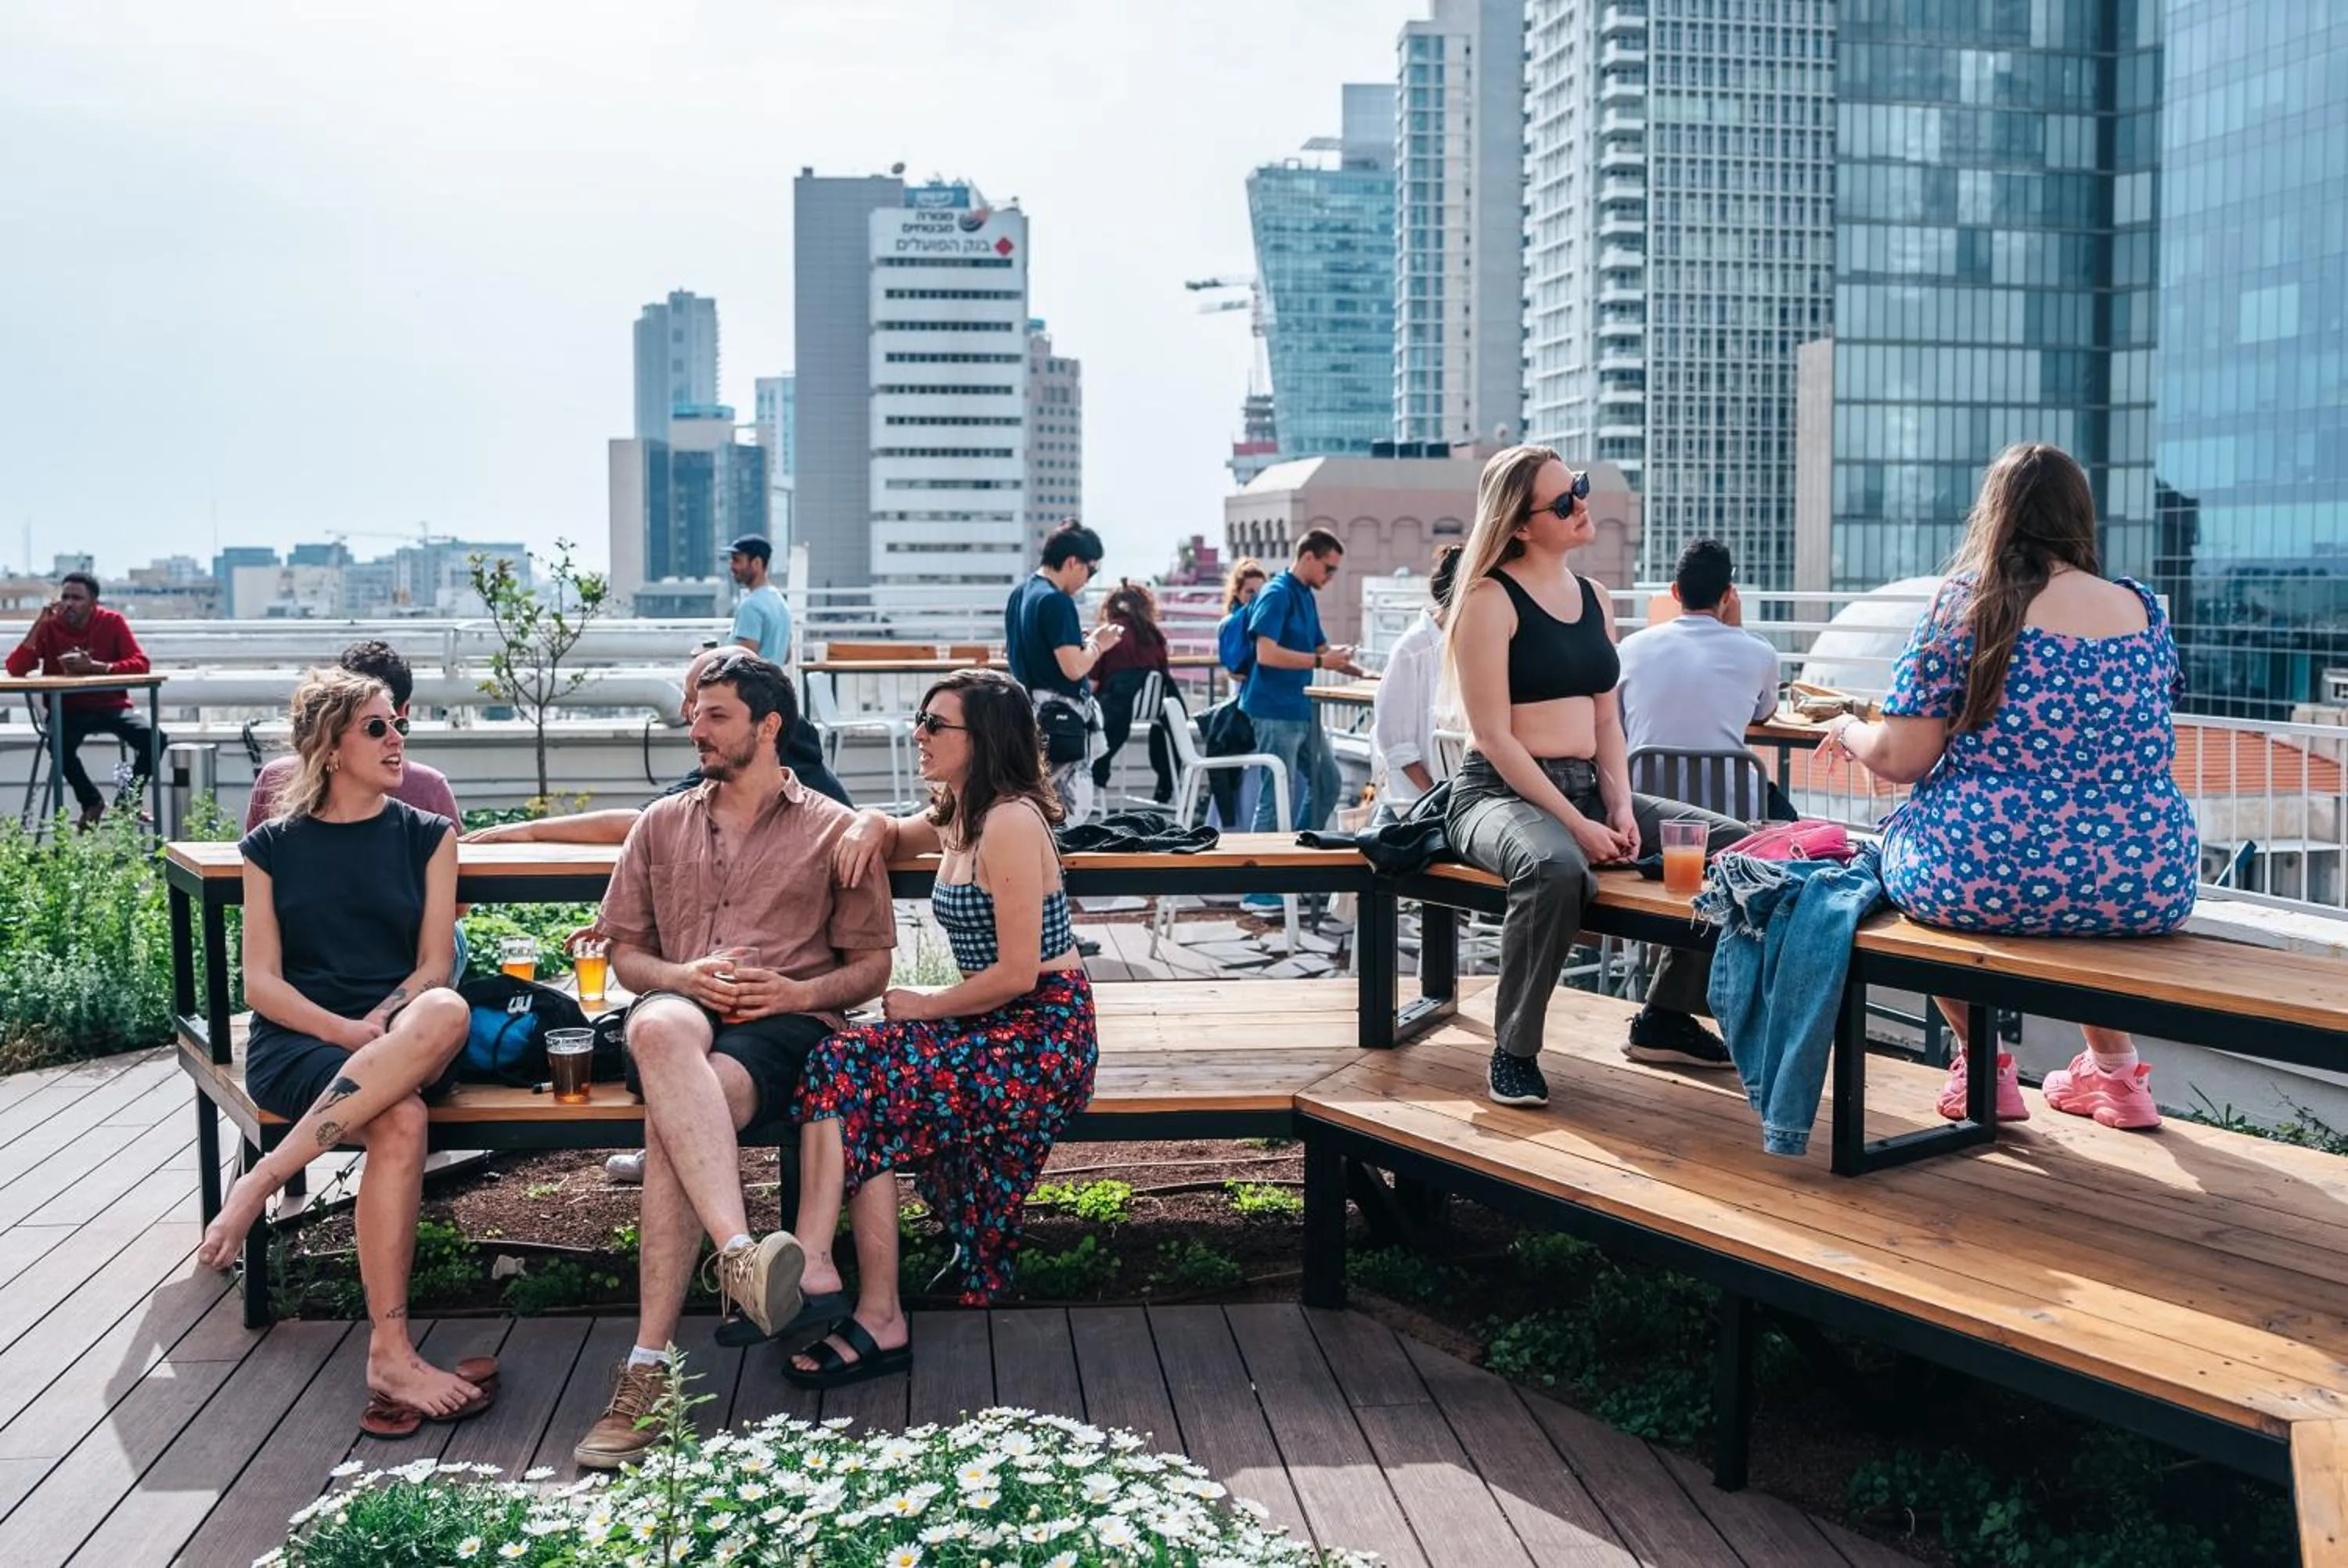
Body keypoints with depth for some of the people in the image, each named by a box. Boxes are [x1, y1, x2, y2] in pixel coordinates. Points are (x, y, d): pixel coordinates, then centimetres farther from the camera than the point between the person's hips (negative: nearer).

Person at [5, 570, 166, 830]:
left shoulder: (112, 622, -4)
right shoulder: (49, 626, -3)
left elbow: (140, 664, -14)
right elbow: (16, 669, -14)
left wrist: (93, 667, -26)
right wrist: (38, 624, -20)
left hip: (111, 706, 1)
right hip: (68, 709, 0)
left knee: (156, 740, -25)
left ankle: (126, 802, 1)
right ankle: (91, 802, -4)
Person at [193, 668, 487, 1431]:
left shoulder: (427, 837, 14)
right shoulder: (273, 847, 12)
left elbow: (434, 968, 6)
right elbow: (261, 982, 4)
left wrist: (378, 1029, -14)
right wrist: (344, 1033, -14)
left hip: (400, 1042, 2)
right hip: (295, 1046, -1)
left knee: (449, 1013, -38)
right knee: (400, 1119, -37)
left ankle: (263, 1180, -32)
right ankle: (390, 1353, -36)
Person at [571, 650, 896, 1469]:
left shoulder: (831, 830, 17)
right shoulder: (662, 825, 25)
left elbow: (872, 964, 14)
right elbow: (624, 953, 22)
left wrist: (798, 991, -7)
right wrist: (681, 977, -2)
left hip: (786, 1024, -2)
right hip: (679, 1007, 2)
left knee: (670, 1120, -37)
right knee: (661, 1029, -41)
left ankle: (649, 1367, -44)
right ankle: (739, 1251, -56)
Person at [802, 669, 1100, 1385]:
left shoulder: (1009, 823, -15)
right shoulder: (956, 820, 13)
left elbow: (1018, 972, -19)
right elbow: (894, 834, 36)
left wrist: (926, 1007, -6)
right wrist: (870, 827, 11)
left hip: (1040, 1036, -9)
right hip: (995, 1028, 9)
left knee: (851, 1072, -20)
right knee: (847, 1068, -13)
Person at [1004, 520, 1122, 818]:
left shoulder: (1019, 594, 10)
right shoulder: (1057, 601, -19)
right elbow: (1074, 668, -24)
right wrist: (1098, 645, -4)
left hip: (1028, 711, 10)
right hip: (1060, 718, -10)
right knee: (1070, 809, -5)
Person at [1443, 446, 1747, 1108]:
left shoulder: (1594, 599, 14)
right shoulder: (1490, 600, -10)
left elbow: (1606, 719, 13)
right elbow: (1494, 737, -15)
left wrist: (1620, 806, -4)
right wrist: (1575, 824, -20)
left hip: (1587, 787, 8)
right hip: (1502, 792, -8)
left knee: (1733, 845, -1)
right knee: (1555, 868, -41)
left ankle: (1665, 1016, 12)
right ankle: (1513, 1051, -21)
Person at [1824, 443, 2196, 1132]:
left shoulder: (1963, 604, -4)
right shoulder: (2143, 608, 8)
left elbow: (1901, 759, -6)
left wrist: (1849, 732, 16)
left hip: (1984, 880, -4)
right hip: (2147, 890, 5)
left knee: (1897, 836, 29)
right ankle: (2116, 1072, 39)